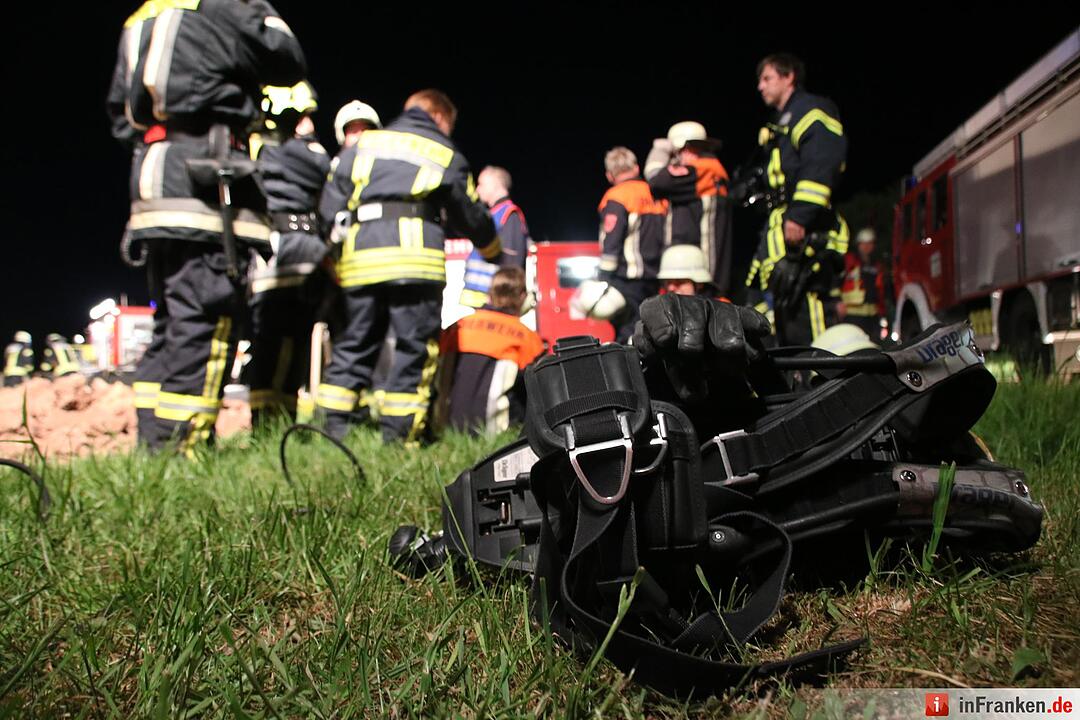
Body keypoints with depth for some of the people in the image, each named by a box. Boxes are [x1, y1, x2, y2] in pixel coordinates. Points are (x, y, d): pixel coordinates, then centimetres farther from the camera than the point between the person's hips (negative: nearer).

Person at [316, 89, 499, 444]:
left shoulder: (363, 143, 23)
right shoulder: (445, 153, 17)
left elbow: (331, 204, 15)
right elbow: (471, 215, 23)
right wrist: (493, 250, 40)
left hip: (361, 256, 4)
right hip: (415, 256, -3)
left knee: (354, 343, 10)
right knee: (416, 345, 0)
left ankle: (333, 423, 8)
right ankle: (397, 432, -3)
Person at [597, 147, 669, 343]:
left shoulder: (617, 197, -7)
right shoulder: (658, 197, 15)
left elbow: (610, 245, -14)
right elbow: (666, 240, 18)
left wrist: (603, 284, -13)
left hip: (627, 281, -7)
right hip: (653, 281, 7)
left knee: (627, 338, -8)